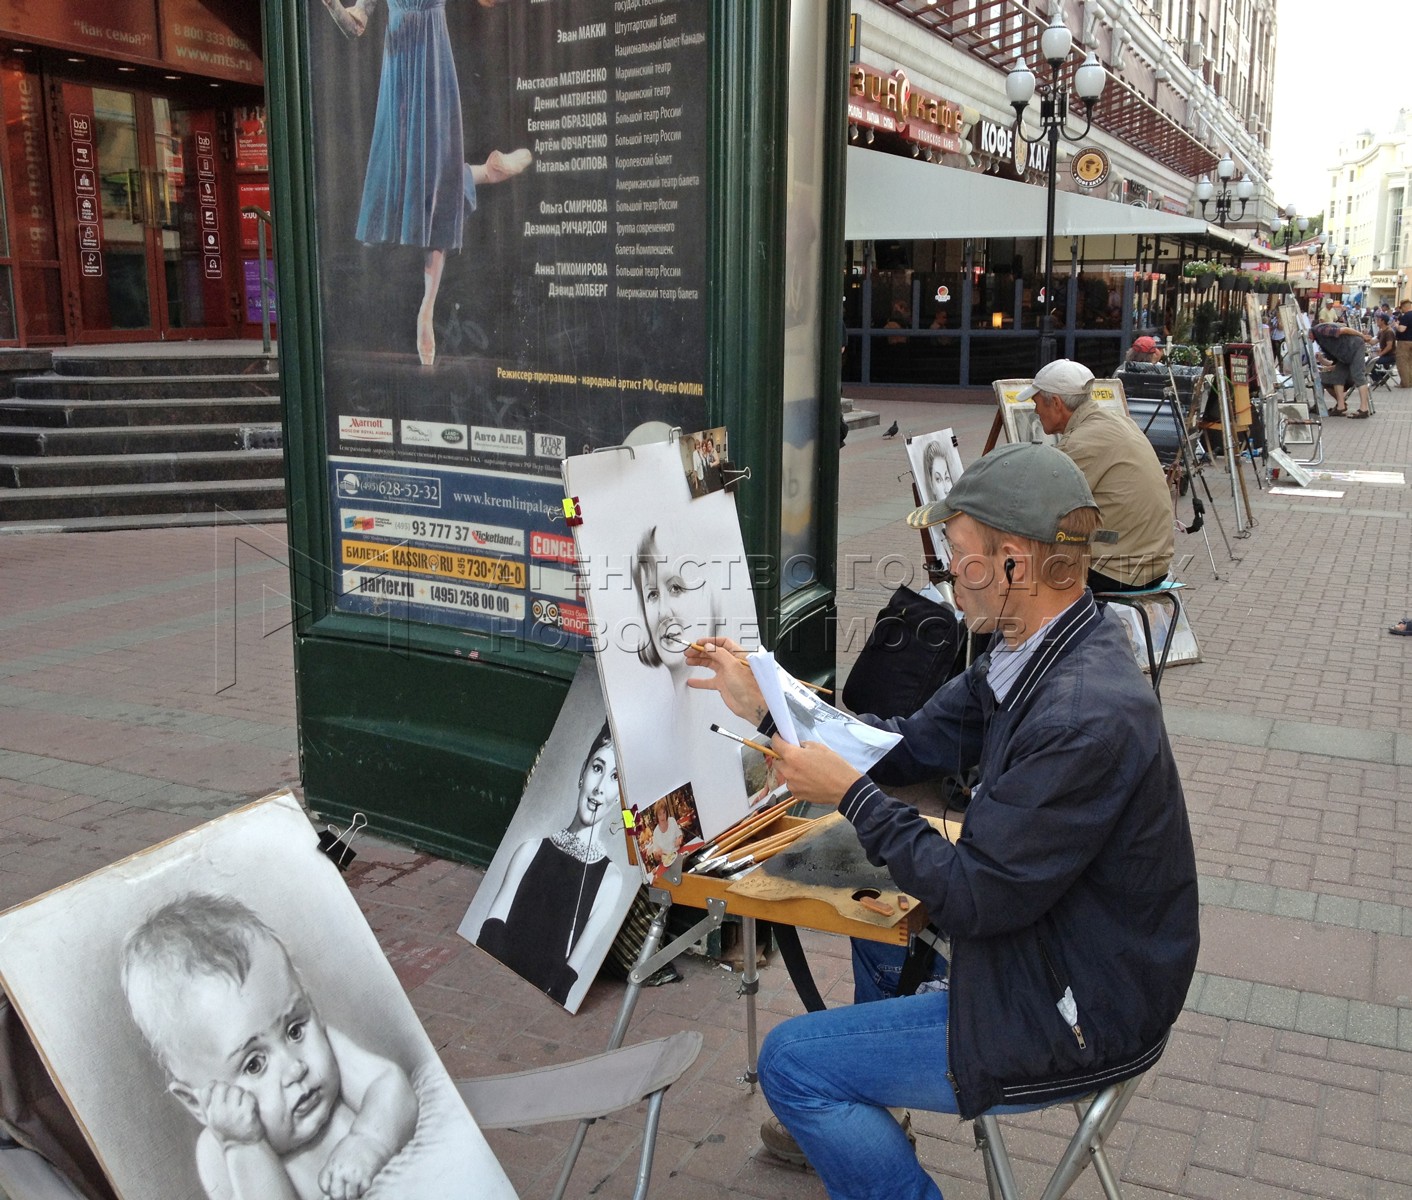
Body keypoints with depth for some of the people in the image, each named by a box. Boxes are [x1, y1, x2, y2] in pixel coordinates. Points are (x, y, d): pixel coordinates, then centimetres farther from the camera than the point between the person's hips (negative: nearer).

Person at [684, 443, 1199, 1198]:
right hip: (1047, 948, 10)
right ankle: (850, 1128, 49)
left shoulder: (1085, 719, -34)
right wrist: (766, 706, 6)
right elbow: (916, 742, 6)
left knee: (791, 1062, -7)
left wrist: (848, 794, -19)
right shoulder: (1034, 654, -3)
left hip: (1079, 1018, -10)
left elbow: (975, 899, -28)